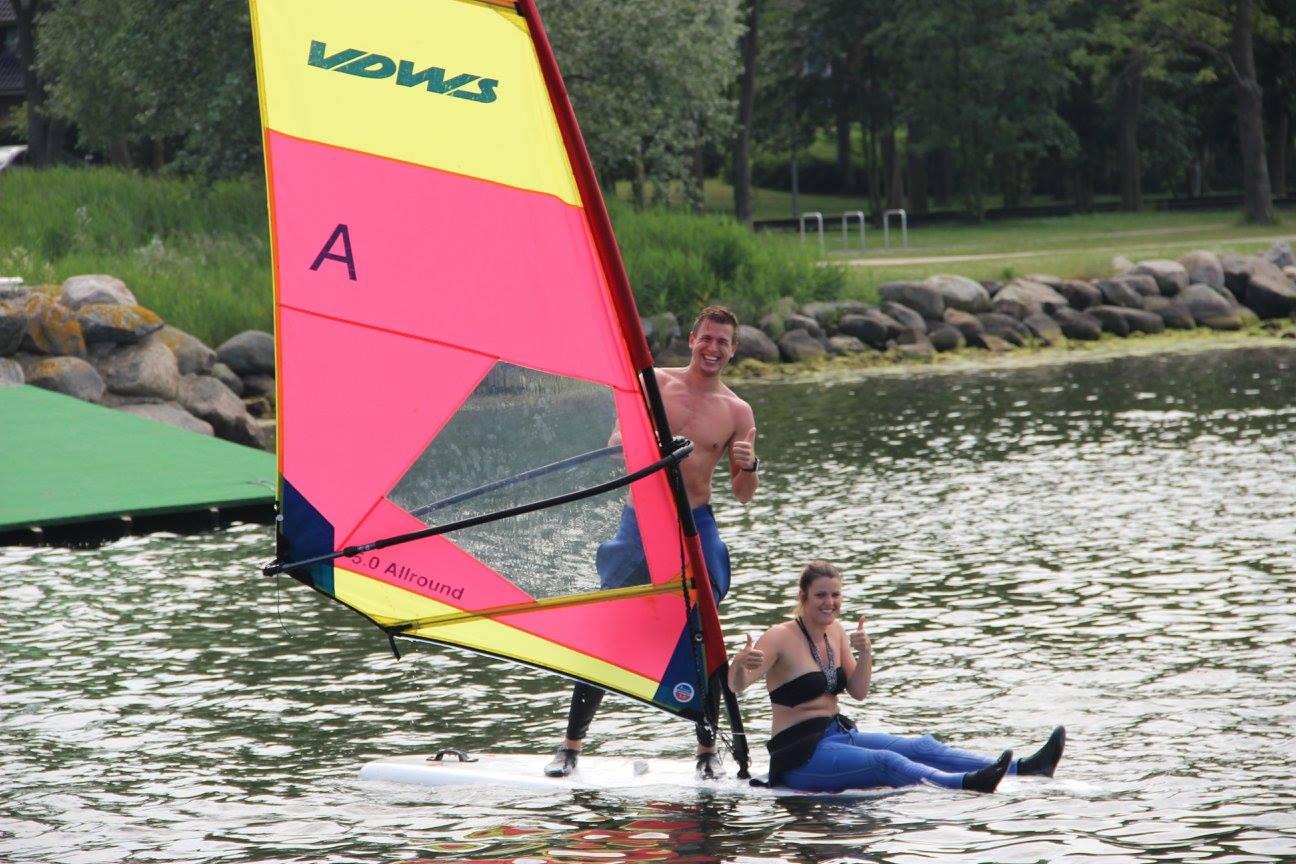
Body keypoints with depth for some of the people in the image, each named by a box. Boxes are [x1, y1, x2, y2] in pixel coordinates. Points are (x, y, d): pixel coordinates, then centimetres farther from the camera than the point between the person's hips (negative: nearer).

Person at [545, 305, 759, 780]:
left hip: (696, 526, 1)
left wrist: (749, 466, -15)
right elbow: (617, 445, -1)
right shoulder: (654, 383, 3)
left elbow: (742, 495, 7)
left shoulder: (737, 412, 5)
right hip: (642, 519, -1)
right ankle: (571, 745, 1)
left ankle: (708, 750, 8)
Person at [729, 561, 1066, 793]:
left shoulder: (835, 631, 11)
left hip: (838, 735, 8)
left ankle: (1021, 769, -15)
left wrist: (865, 654, -5)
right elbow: (737, 686, -21)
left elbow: (859, 691, 14)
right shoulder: (781, 637, -12)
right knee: (886, 762, -30)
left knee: (922, 747, -6)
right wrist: (739, 665, -44)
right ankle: (965, 783, -54)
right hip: (801, 754, -8)